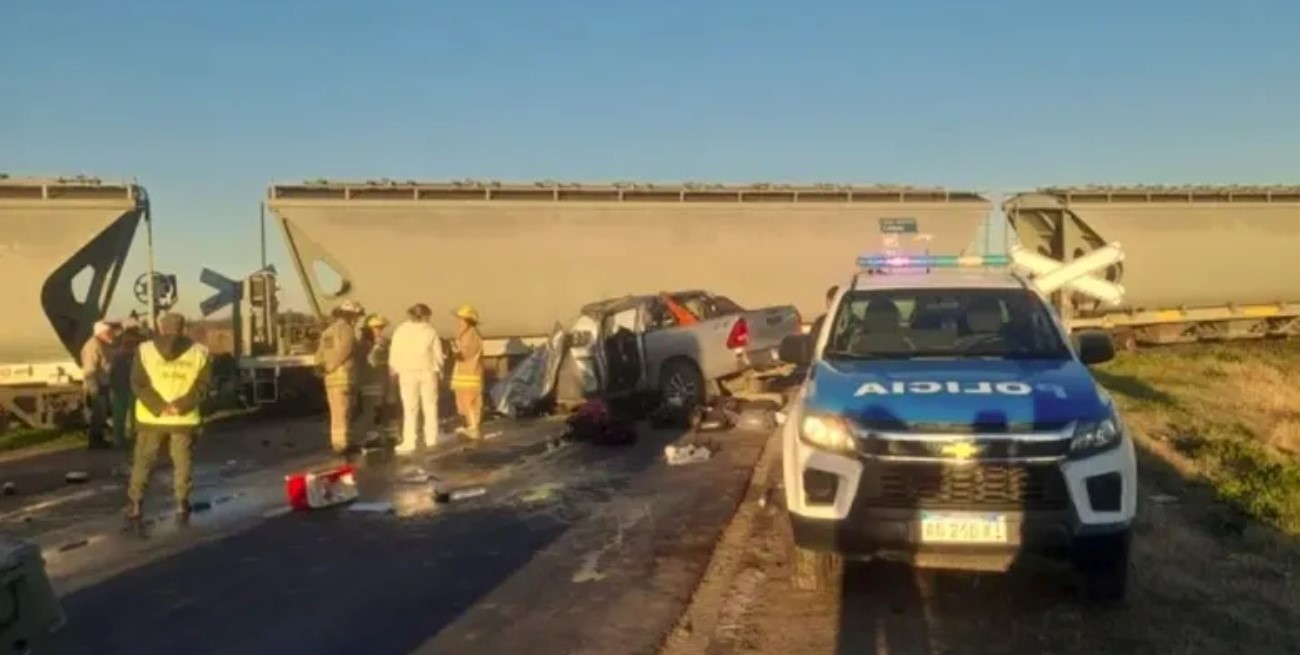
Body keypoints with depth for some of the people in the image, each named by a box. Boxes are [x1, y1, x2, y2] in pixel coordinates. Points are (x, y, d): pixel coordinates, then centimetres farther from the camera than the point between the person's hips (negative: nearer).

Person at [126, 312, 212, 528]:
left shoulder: (144, 350, 1)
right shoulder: (200, 353, 0)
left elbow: (138, 384, -5)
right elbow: (202, 385, -6)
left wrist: (158, 406, -9)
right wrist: (182, 406, -11)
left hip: (151, 418, 0)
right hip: (185, 419, 0)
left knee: (143, 463, 11)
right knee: (182, 463, 9)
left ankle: (135, 506, 10)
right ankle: (182, 506, 8)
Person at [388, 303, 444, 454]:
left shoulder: (400, 330, -4)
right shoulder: (430, 331, -4)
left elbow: (394, 353, -2)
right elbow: (438, 354, 0)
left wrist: (394, 370, 11)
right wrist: (438, 370, 14)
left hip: (408, 372, 0)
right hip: (428, 372, 0)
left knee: (410, 408, 2)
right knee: (430, 406, 12)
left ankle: (409, 442, -2)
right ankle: (431, 439, 18)